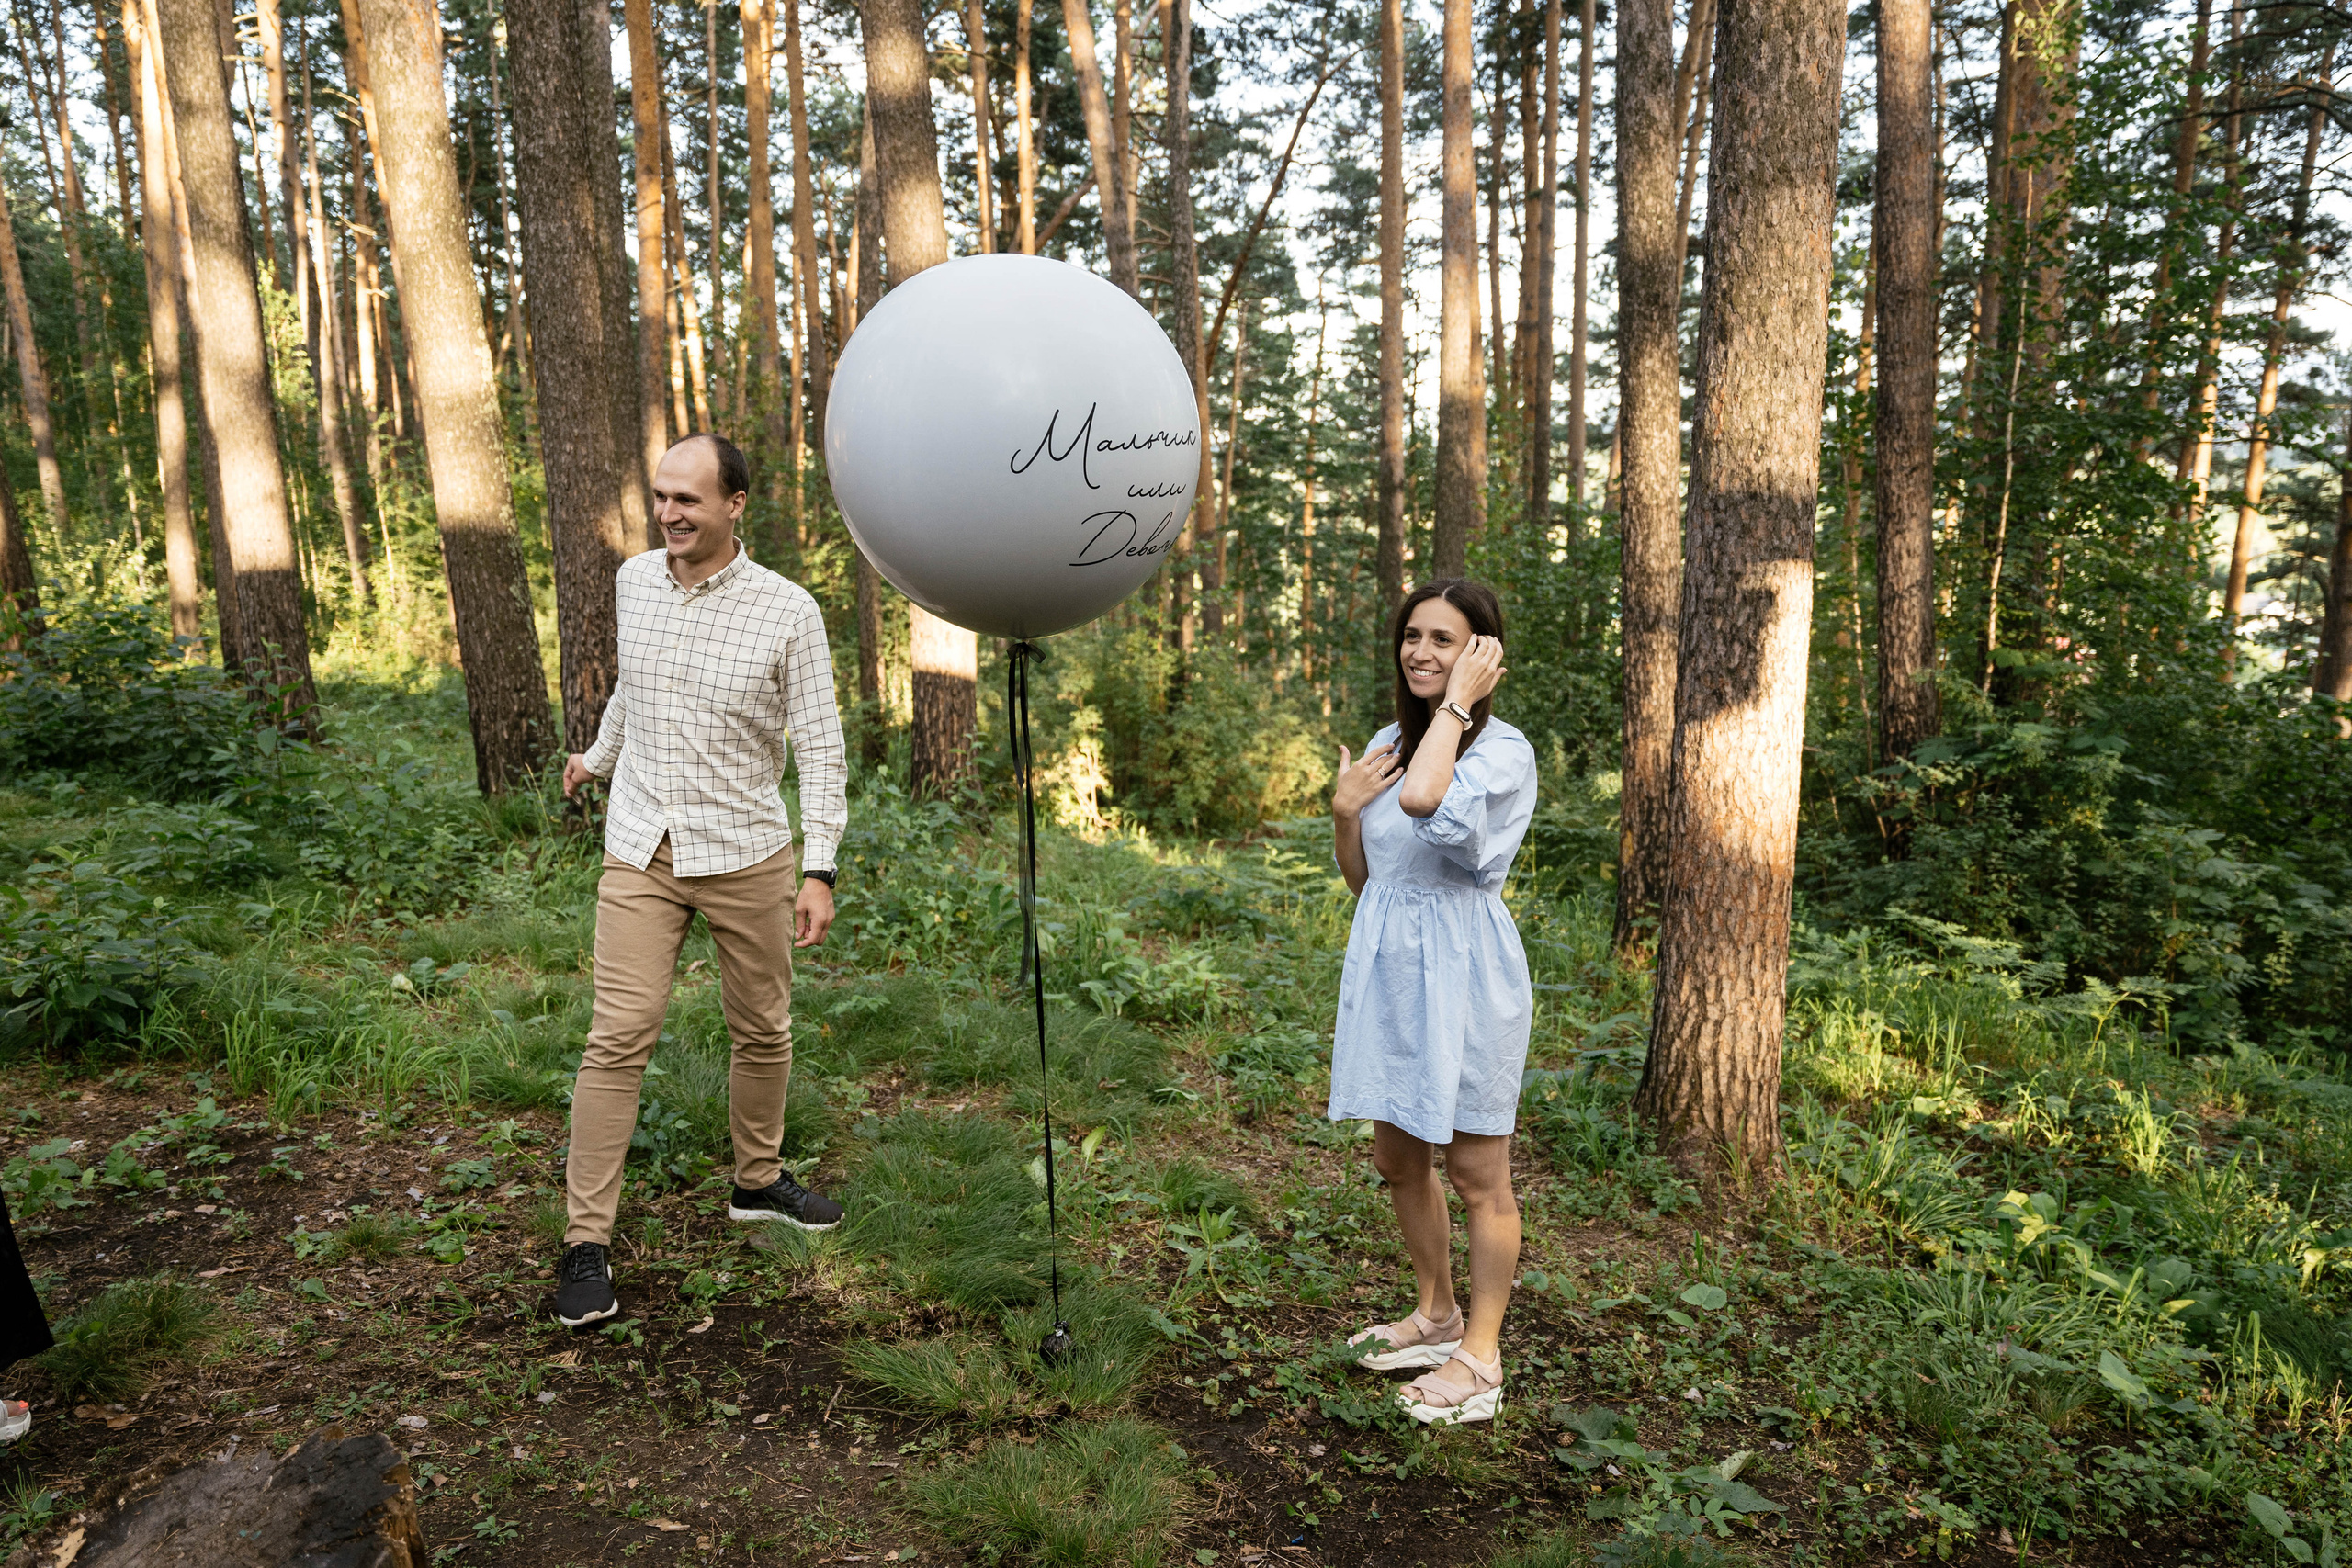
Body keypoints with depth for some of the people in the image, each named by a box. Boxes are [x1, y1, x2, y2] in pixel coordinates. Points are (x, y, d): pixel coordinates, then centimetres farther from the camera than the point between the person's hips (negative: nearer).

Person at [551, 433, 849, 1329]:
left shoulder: (787, 611, -9)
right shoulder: (634, 580, 3)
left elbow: (820, 747, -7)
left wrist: (820, 868, -13)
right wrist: (599, 755, 37)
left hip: (746, 853, -1)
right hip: (640, 852, 2)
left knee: (763, 1033, 11)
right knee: (619, 1037, -5)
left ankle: (758, 1181, 33)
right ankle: (586, 1243, 4)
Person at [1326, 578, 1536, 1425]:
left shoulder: (1503, 750, -12)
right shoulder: (1390, 743, 9)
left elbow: (1426, 801, -36)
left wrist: (1456, 703, -22)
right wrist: (1344, 811, -4)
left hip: (1460, 972, -7)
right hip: (1387, 966, 7)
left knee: (1477, 1174, 6)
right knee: (1398, 1159, 18)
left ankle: (1480, 1354, 23)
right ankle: (1436, 1314, 38)